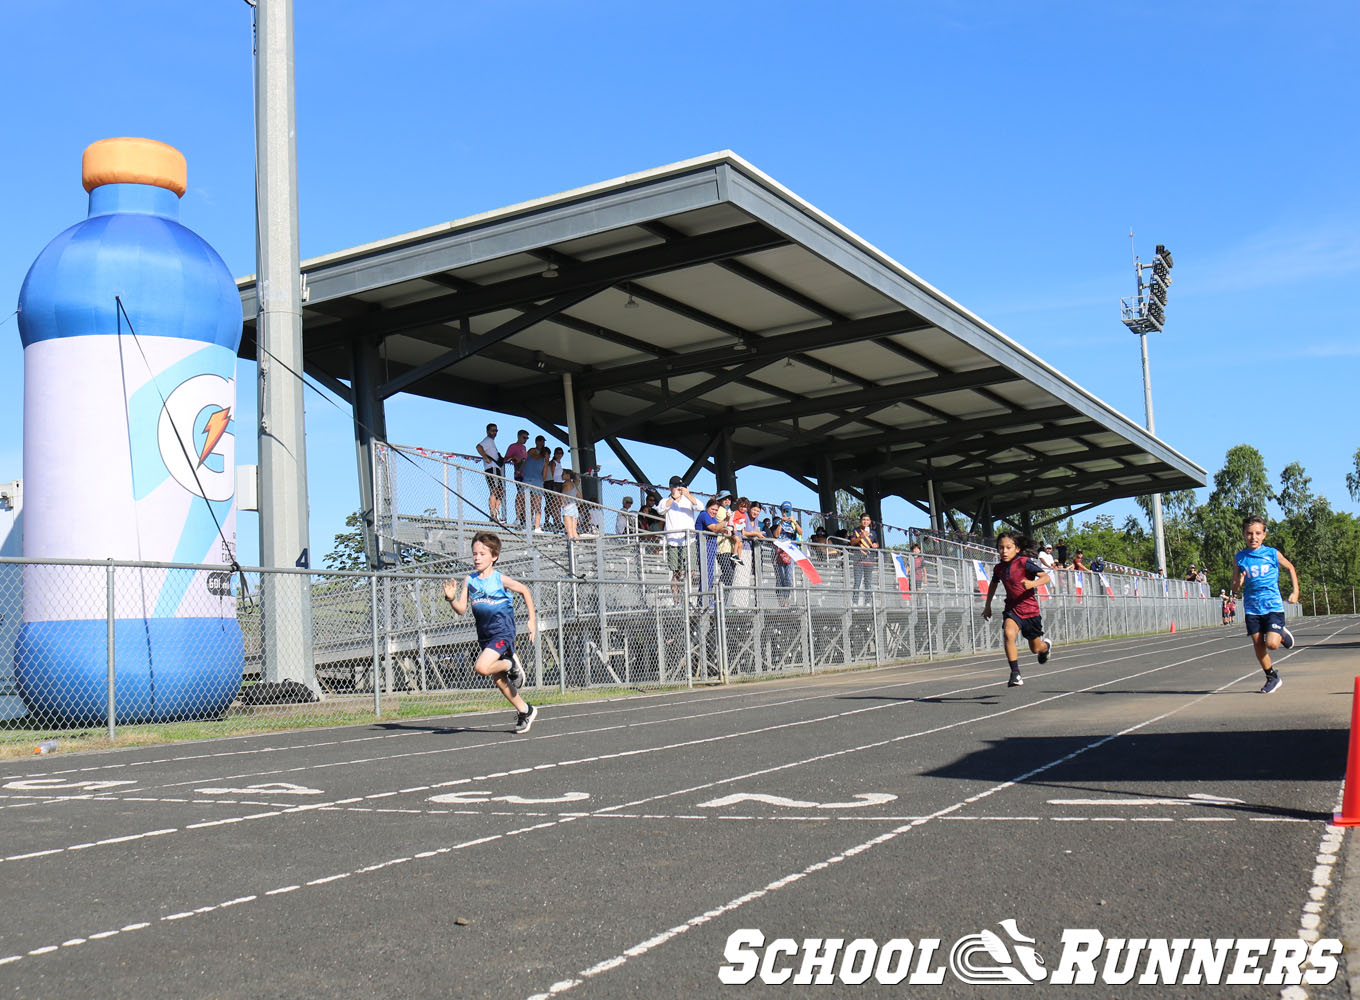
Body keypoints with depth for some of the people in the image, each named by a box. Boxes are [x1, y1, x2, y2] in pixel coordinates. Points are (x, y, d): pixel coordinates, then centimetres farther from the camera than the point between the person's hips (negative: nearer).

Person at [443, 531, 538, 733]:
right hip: (484, 636, 6)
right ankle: (525, 711, 28)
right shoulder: (469, 580, 4)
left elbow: (525, 591, 4)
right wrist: (451, 598, -19)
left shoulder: (500, 579, -8)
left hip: (503, 632, -6)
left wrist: (532, 619, 4)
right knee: (499, 680, 11)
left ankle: (511, 664, 1)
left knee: (481, 667, -27)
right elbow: (461, 609, 1)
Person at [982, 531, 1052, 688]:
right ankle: (1015, 674, -26)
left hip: (1030, 609, -3)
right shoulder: (999, 568, 1)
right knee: (1008, 633, -29)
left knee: (1036, 648, 13)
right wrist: (987, 606, 26)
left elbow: (1046, 577, -24)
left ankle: (1046, 646, 53)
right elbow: (993, 584, 22)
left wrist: (1033, 583, -43)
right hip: (1011, 609, 3)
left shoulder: (1025, 562, -15)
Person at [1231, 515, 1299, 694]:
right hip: (1252, 608, 2)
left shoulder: (1273, 553, -3)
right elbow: (1235, 589, 6)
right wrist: (1238, 585, -17)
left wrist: (1295, 591, 10)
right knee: (1258, 645, 2)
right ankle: (1272, 677, 23)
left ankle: (1283, 635, 21)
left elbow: (1290, 568, 16)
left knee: (1272, 643, -15)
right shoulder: (1239, 558, 2)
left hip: (1273, 605, -2)